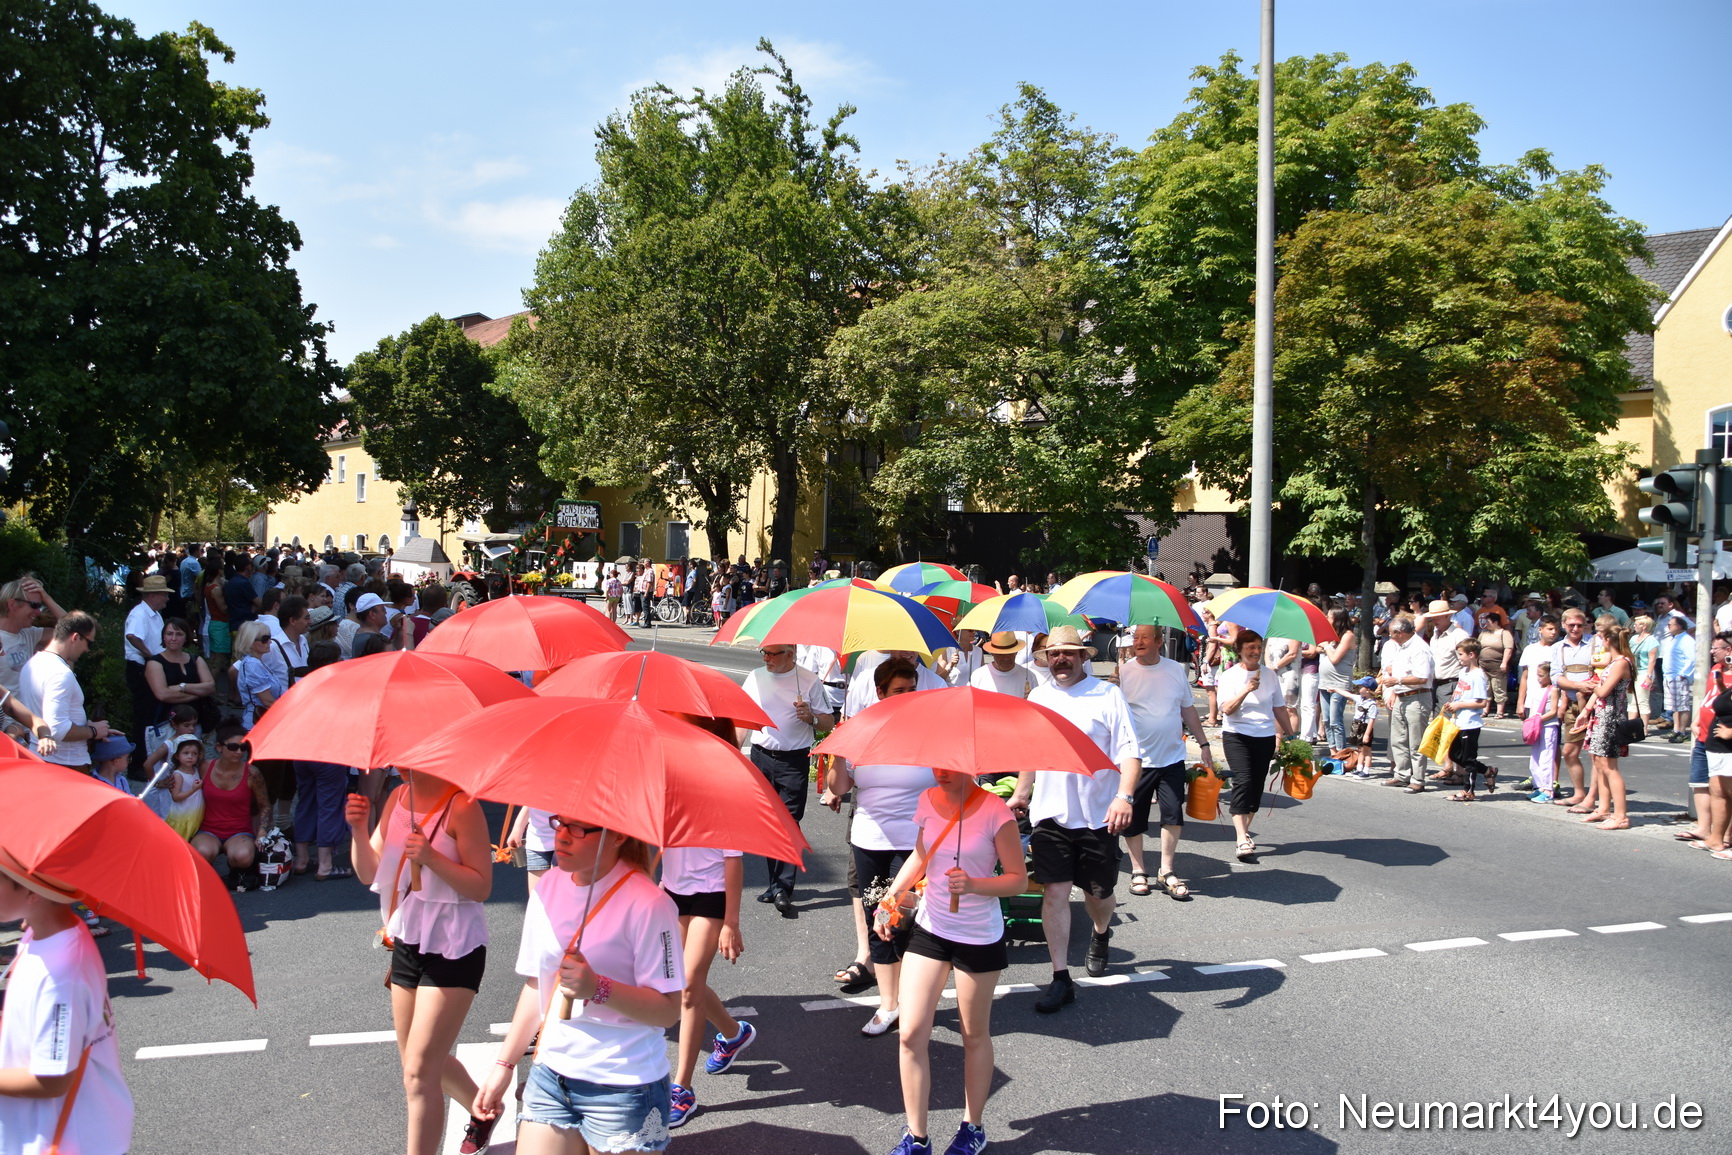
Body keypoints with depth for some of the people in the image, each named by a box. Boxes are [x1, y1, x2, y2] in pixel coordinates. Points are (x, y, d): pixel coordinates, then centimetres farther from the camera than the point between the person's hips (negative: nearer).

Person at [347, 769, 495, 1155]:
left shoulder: (461, 806, -18)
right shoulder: (397, 800, 3)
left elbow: (482, 887, -17)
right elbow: (369, 874, 5)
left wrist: (431, 857, -30)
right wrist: (359, 830, -12)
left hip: (452, 949, -8)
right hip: (407, 944, 8)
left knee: (419, 1072, -9)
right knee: (422, 1061, 21)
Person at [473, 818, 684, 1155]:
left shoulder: (647, 903, -17)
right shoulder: (548, 887, 3)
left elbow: (668, 1010, -17)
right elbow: (537, 985, 13)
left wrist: (597, 988, -29)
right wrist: (504, 1063, 12)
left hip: (623, 1088, -6)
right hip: (551, 1077, 6)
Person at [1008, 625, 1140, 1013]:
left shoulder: (1108, 694, -4)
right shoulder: (1038, 698, 9)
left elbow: (1128, 750, -11)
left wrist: (1124, 796, -24)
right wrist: (1021, 794, 25)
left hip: (1098, 814, -2)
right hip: (1050, 812, 3)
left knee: (1098, 892, 10)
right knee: (1054, 892, -4)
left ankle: (1101, 935, 44)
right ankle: (1061, 978, 3)